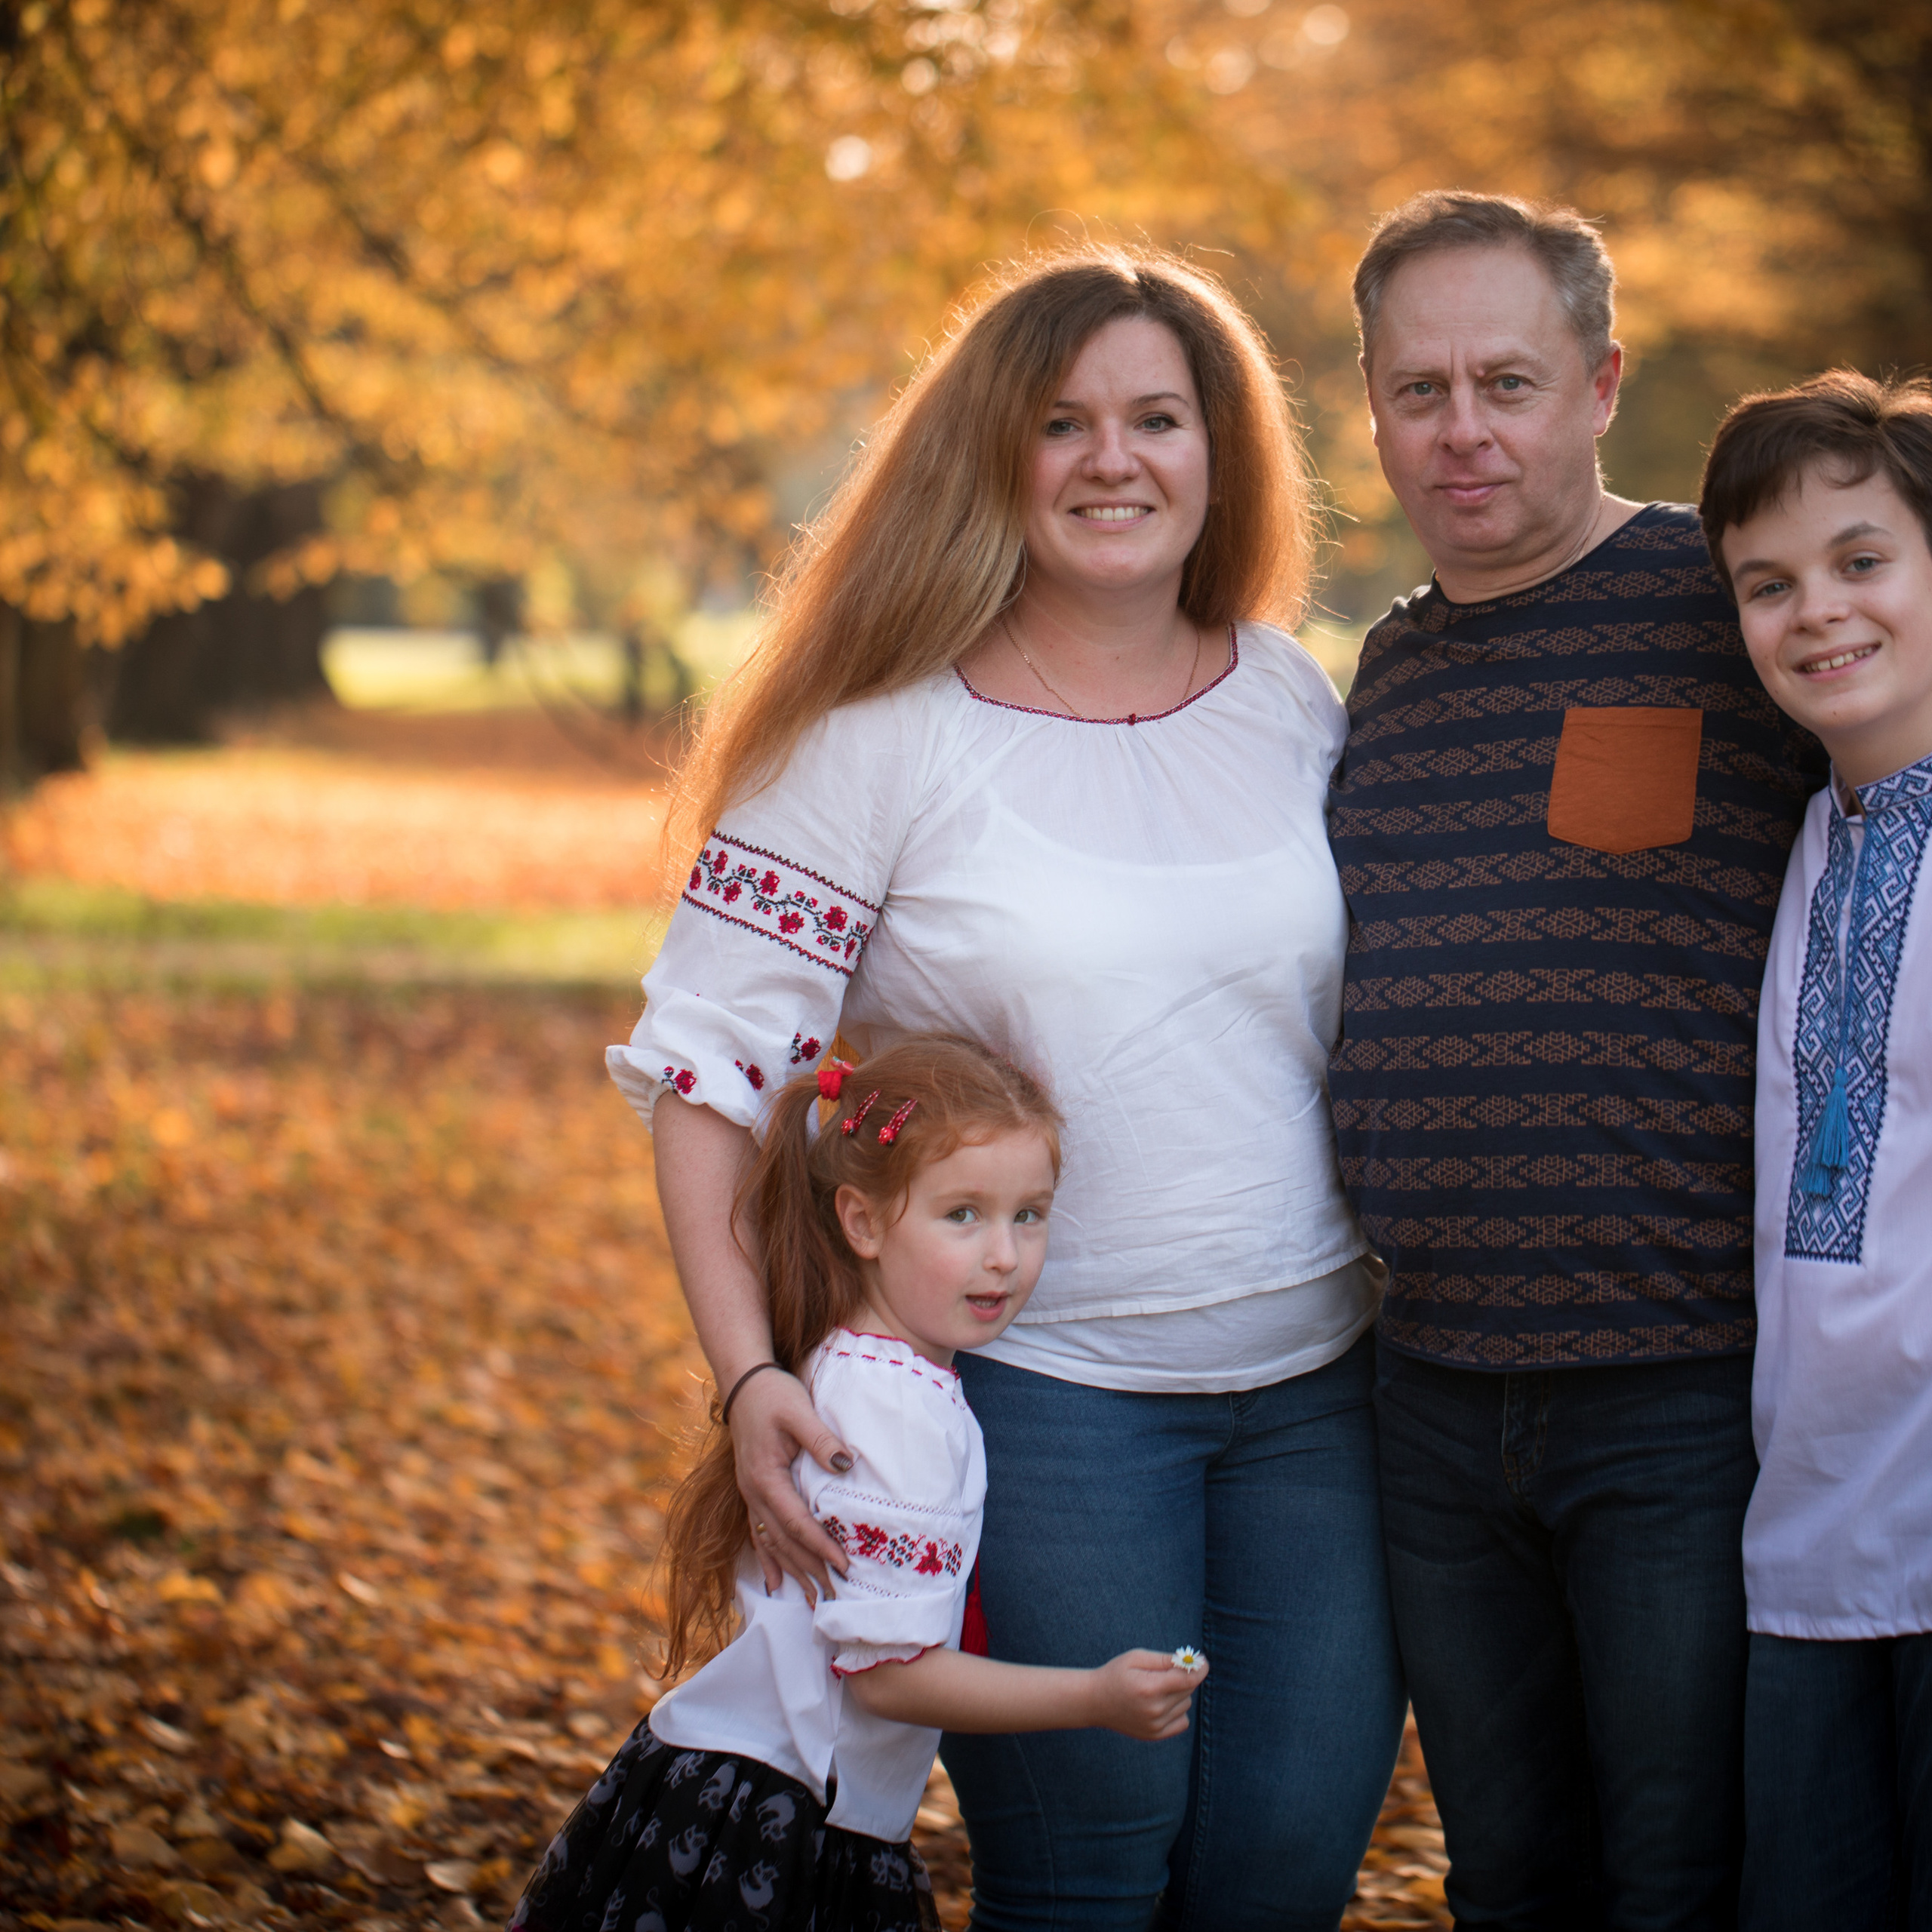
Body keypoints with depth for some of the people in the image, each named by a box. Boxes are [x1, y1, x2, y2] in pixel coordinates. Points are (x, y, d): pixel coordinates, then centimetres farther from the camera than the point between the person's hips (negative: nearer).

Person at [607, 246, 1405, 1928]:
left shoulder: (1297, 706, 6)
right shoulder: (884, 735, -8)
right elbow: (710, 1061, -8)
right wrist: (750, 1373, -18)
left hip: (1316, 1380, 4)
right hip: (1042, 1390, -4)